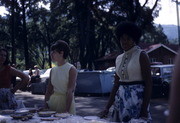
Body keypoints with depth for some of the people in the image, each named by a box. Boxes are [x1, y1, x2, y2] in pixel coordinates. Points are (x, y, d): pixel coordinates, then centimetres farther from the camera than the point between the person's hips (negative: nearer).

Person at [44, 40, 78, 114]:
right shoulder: (53, 70, 8)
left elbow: (70, 91, -17)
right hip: (53, 101, 5)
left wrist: (67, 110, -24)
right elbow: (49, 90, 10)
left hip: (66, 101, -5)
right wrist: (45, 107, 1)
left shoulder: (71, 69, -9)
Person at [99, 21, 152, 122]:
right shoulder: (119, 58, 12)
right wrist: (107, 108, 9)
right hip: (121, 100, 6)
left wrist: (144, 110, -16)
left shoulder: (141, 56, -5)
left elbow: (148, 84, -10)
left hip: (137, 98, -6)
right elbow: (116, 85, 14)